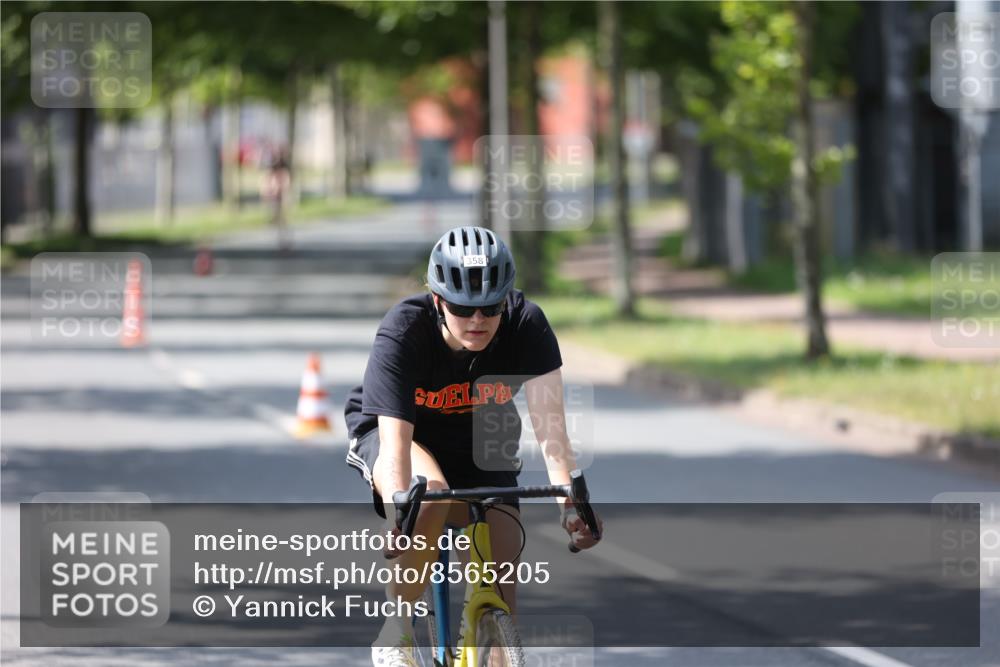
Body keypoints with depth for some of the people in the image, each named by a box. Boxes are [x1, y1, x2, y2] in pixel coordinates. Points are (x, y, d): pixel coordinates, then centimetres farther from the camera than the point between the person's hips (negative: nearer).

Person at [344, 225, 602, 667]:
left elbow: (548, 420, -32)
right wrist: (398, 512, -55)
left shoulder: (527, 326, -25)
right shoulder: (401, 335, -32)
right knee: (430, 494, -36)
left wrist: (569, 498, -46)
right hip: (388, 431, -3)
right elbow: (396, 440, -40)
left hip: (478, 448, 3)